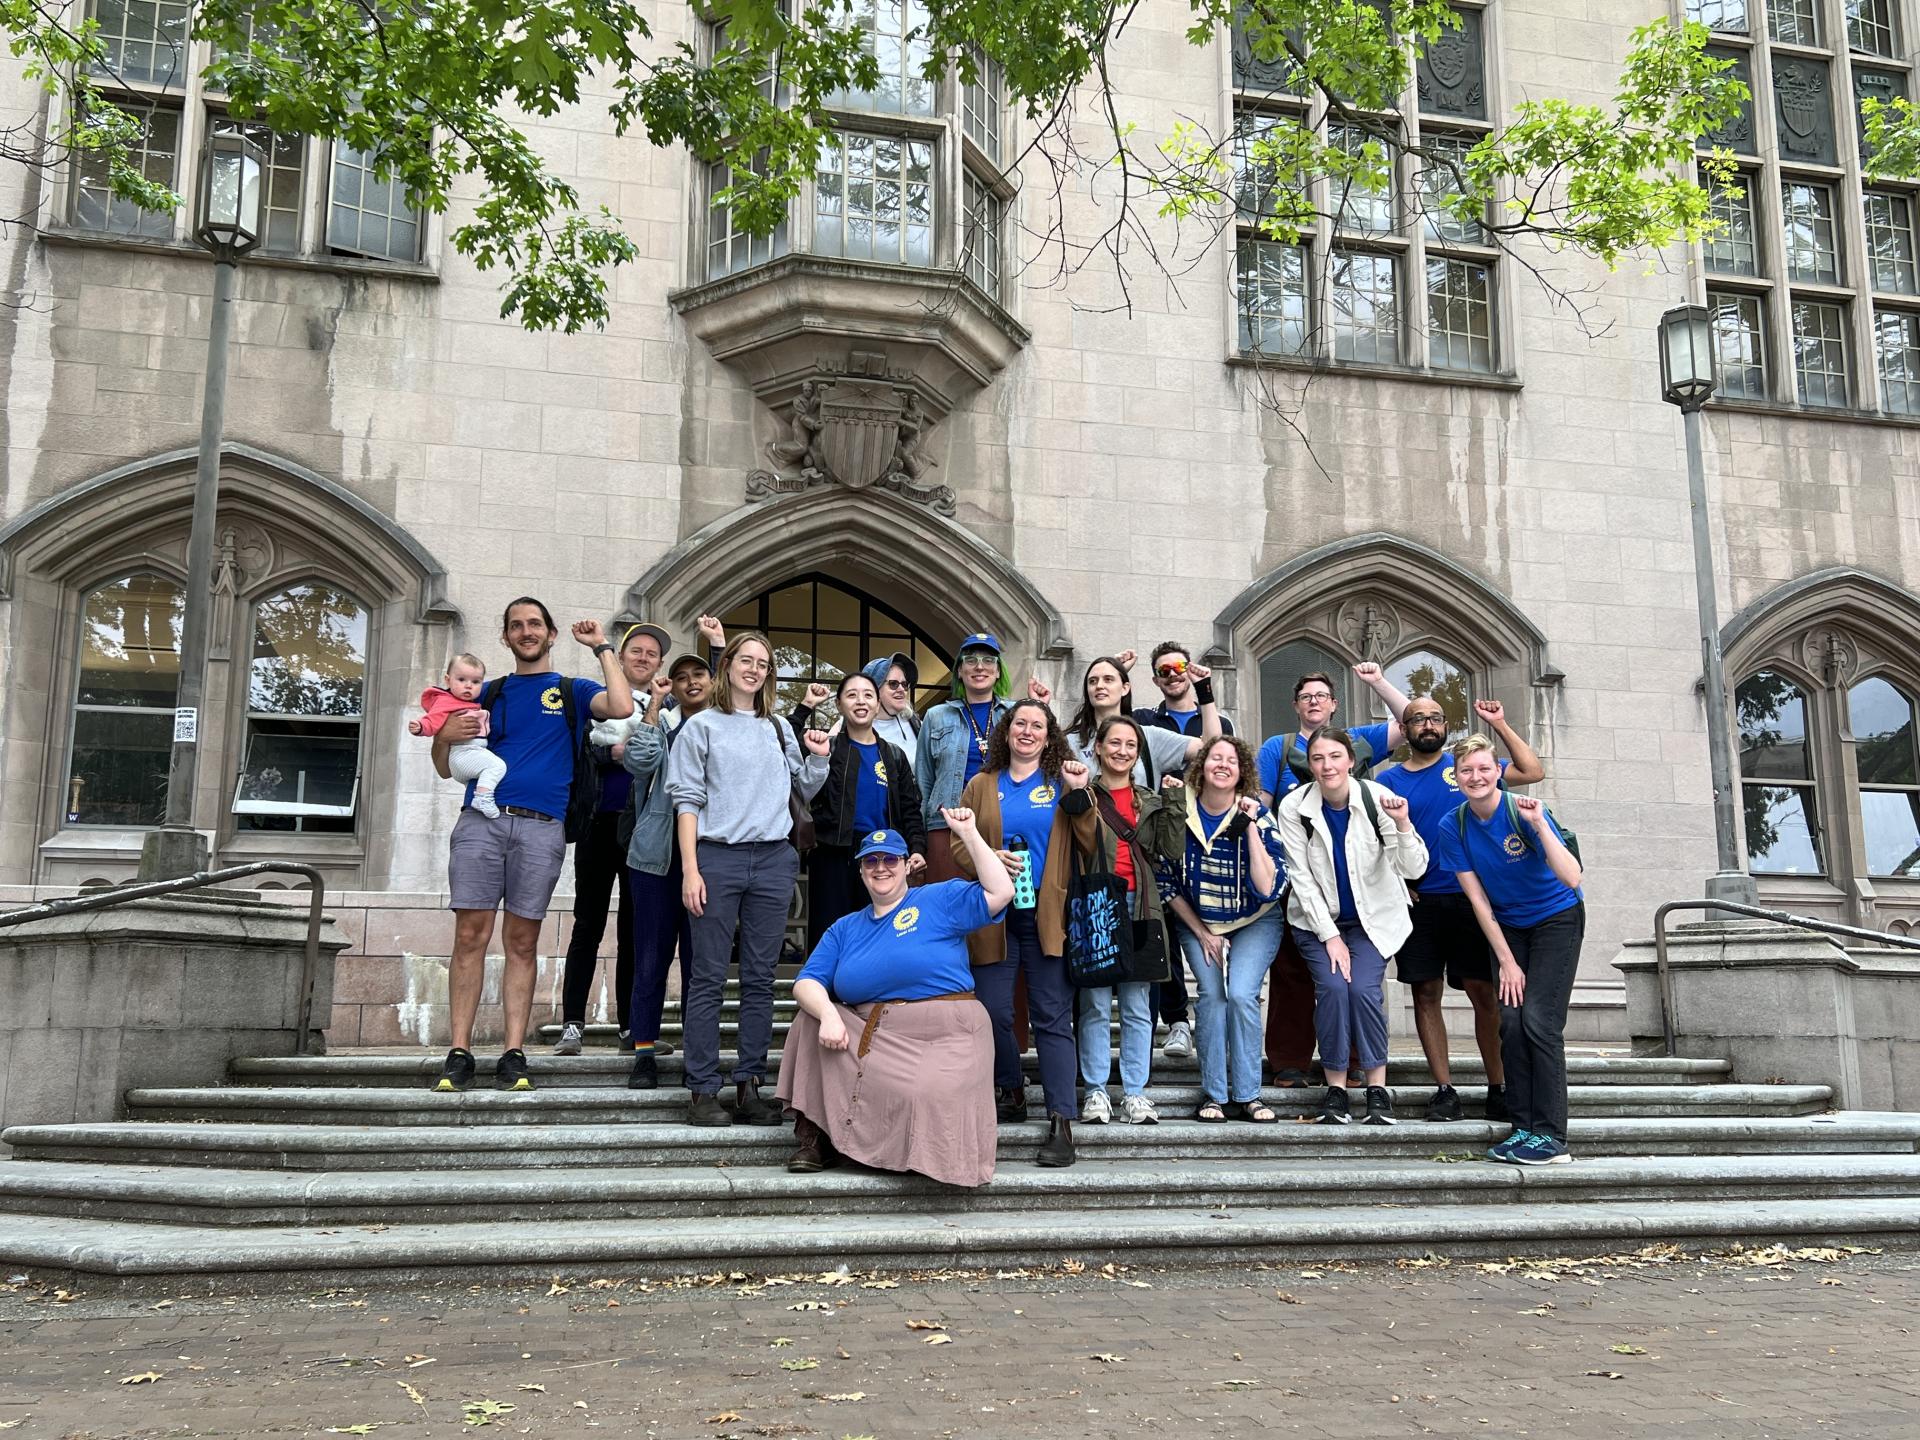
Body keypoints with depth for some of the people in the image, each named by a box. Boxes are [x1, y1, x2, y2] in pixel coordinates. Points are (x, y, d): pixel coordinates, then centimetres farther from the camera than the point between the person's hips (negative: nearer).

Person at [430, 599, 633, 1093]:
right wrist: (444, 735, 0)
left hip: (541, 828, -1)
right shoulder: (489, 693, 21)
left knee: (522, 942, 0)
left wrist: (602, 647, 1)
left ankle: (513, 1056, 3)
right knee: (470, 936, -4)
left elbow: (622, 707, -8)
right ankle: (459, 1054, -1)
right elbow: (446, 770, 21)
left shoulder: (572, 691, 15)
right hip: (480, 820, 2)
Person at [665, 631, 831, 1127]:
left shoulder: (779, 728, 16)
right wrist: (690, 869, -9)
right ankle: (703, 1091, 2)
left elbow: (805, 791, 22)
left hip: (773, 860, 4)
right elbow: (687, 801, -1)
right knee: (709, 979, -2)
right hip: (718, 857, -4)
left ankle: (749, 1085, 10)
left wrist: (818, 759, 2)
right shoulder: (702, 727, 4)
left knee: (760, 978, 5)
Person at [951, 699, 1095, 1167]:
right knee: (992, 1011, 0)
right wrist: (989, 859, -10)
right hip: (994, 917, 2)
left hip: (1047, 917, -2)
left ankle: (1061, 1123, -8)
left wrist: (1080, 793, -10)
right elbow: (959, 847, 9)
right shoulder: (981, 786, 14)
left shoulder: (1061, 784, 9)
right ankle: (1011, 1093, 24)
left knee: (1053, 1018, -5)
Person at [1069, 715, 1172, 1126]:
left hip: (1139, 907, 3)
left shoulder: (1149, 801, 17)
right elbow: (1083, 846, -13)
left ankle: (1135, 1093, 9)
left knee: (1137, 1007, 3)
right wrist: (1075, 791, -22)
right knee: (1095, 1003, -1)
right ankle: (1095, 1091, 7)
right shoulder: (1083, 795, 6)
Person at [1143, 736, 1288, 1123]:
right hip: (1198, 923, 1)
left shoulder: (1257, 815, -15)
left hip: (1255, 923, -1)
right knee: (1212, 994, -16)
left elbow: (1267, 887, -25)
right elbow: (1167, 883, -1)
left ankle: (1247, 1095, -7)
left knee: (1240, 993, -20)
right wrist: (1201, 933, -2)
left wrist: (1250, 826, -28)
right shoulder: (1177, 814, -11)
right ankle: (1214, 1095, -4)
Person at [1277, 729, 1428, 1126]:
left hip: (1372, 917, 0)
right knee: (1332, 987, -20)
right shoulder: (1294, 807, -13)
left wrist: (1402, 824, -36)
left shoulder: (1377, 799, -15)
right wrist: (1329, 936, -13)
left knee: (1364, 990, -20)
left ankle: (1377, 1088, -4)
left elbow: (1413, 869, -19)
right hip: (1317, 918, 0)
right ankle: (1335, 1089, -6)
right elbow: (1301, 877, -9)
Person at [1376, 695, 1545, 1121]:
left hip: (1469, 898, 0)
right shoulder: (1389, 779, 7)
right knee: (1427, 992, 2)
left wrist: (1500, 725, -1)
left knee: (1483, 991, -2)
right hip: (1418, 901, 1)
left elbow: (1532, 772, 3)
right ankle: (1444, 1089, 9)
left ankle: (1498, 1088, 7)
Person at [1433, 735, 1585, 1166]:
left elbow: (1572, 877, -30)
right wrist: (1506, 960, -8)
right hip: (1507, 927, 4)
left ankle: (1551, 1138, -11)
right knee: (1510, 1022, -6)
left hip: (1557, 918, -4)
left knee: (1538, 1020, -15)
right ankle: (1523, 1129, 5)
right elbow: (1477, 897, -6)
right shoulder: (1453, 827, -10)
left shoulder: (1524, 812, -21)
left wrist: (1539, 824, -38)